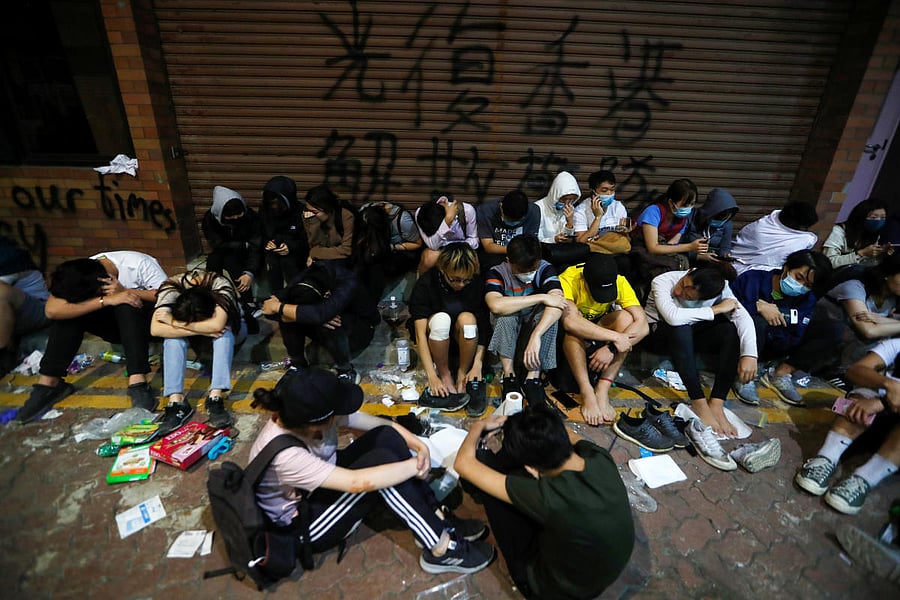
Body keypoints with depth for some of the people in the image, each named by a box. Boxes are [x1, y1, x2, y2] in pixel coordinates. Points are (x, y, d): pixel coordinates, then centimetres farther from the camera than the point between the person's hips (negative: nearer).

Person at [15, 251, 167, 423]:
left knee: (126, 305, -35)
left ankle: (137, 382, -40)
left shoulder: (139, 264, -25)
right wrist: (105, 301, -39)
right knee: (67, 309, -20)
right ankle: (48, 382, -14)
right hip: (115, 325, 4)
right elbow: (52, 310, -31)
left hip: (145, 321, -4)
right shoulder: (78, 276, -16)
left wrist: (125, 292, -34)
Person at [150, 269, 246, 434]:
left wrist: (173, 322, -40)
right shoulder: (170, 288, -30)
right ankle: (176, 402, -32)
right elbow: (155, 329, -39)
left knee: (223, 332, -36)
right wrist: (201, 329, -42)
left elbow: (217, 325, -49)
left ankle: (215, 397, -37)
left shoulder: (220, 285, -37)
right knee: (173, 335, -30)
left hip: (230, 330, -2)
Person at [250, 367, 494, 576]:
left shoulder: (305, 414, -17)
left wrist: (420, 446, -25)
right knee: (382, 459, -30)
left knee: (389, 437, -17)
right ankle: (442, 550, -18)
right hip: (304, 525, -7)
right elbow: (358, 482, -41)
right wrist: (416, 465, -31)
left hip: (325, 485, 8)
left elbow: (382, 424, -11)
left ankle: (437, 518, -9)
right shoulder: (284, 455, -38)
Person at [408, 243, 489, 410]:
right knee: (441, 319, -35)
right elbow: (420, 333, -24)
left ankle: (462, 375, -13)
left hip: (465, 339, 2)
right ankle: (445, 375, -16)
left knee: (467, 318, -33)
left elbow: (484, 327, -15)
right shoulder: (426, 283, -22)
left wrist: (477, 365, -25)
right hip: (434, 337, -1)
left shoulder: (477, 282, -17)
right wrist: (432, 377, -30)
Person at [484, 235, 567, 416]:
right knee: (505, 311, -32)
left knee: (551, 310, -29)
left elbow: (557, 302, -32)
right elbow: (496, 305, -38)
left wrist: (536, 336, -46)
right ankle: (509, 375, -24)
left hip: (537, 324, 1)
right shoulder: (497, 273, -17)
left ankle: (533, 377, -28)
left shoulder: (545, 269, -13)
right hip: (505, 333, -1)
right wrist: (541, 297, -35)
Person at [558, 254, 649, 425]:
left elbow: (643, 325, -27)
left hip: (600, 325, 3)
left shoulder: (620, 282, -21)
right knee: (574, 330, -38)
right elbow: (570, 322, -47)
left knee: (626, 318, -28)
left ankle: (602, 391, -25)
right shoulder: (568, 280, -31)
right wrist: (615, 337, -42)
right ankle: (587, 394, -29)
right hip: (573, 339, -3)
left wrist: (611, 348, -38)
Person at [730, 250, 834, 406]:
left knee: (828, 332, -7)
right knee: (757, 322, -38)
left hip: (776, 345, 5)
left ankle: (779, 375, -10)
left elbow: (793, 340, -14)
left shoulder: (806, 299, -4)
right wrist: (758, 307, -30)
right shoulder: (753, 279, -15)